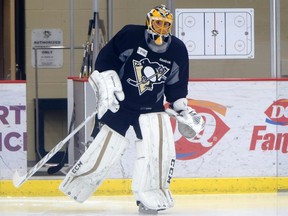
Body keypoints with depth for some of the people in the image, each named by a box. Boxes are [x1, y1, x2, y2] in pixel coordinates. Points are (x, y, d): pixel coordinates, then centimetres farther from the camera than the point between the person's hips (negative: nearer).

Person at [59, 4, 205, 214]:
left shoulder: (178, 51, -3)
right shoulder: (130, 36, -14)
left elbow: (177, 85, 8)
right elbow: (105, 58, -7)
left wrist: (182, 108, 0)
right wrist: (106, 86, -15)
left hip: (151, 108, 3)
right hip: (119, 102, -3)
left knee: (162, 148, -11)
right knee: (106, 147, -7)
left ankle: (150, 197, 2)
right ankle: (75, 184, 11)